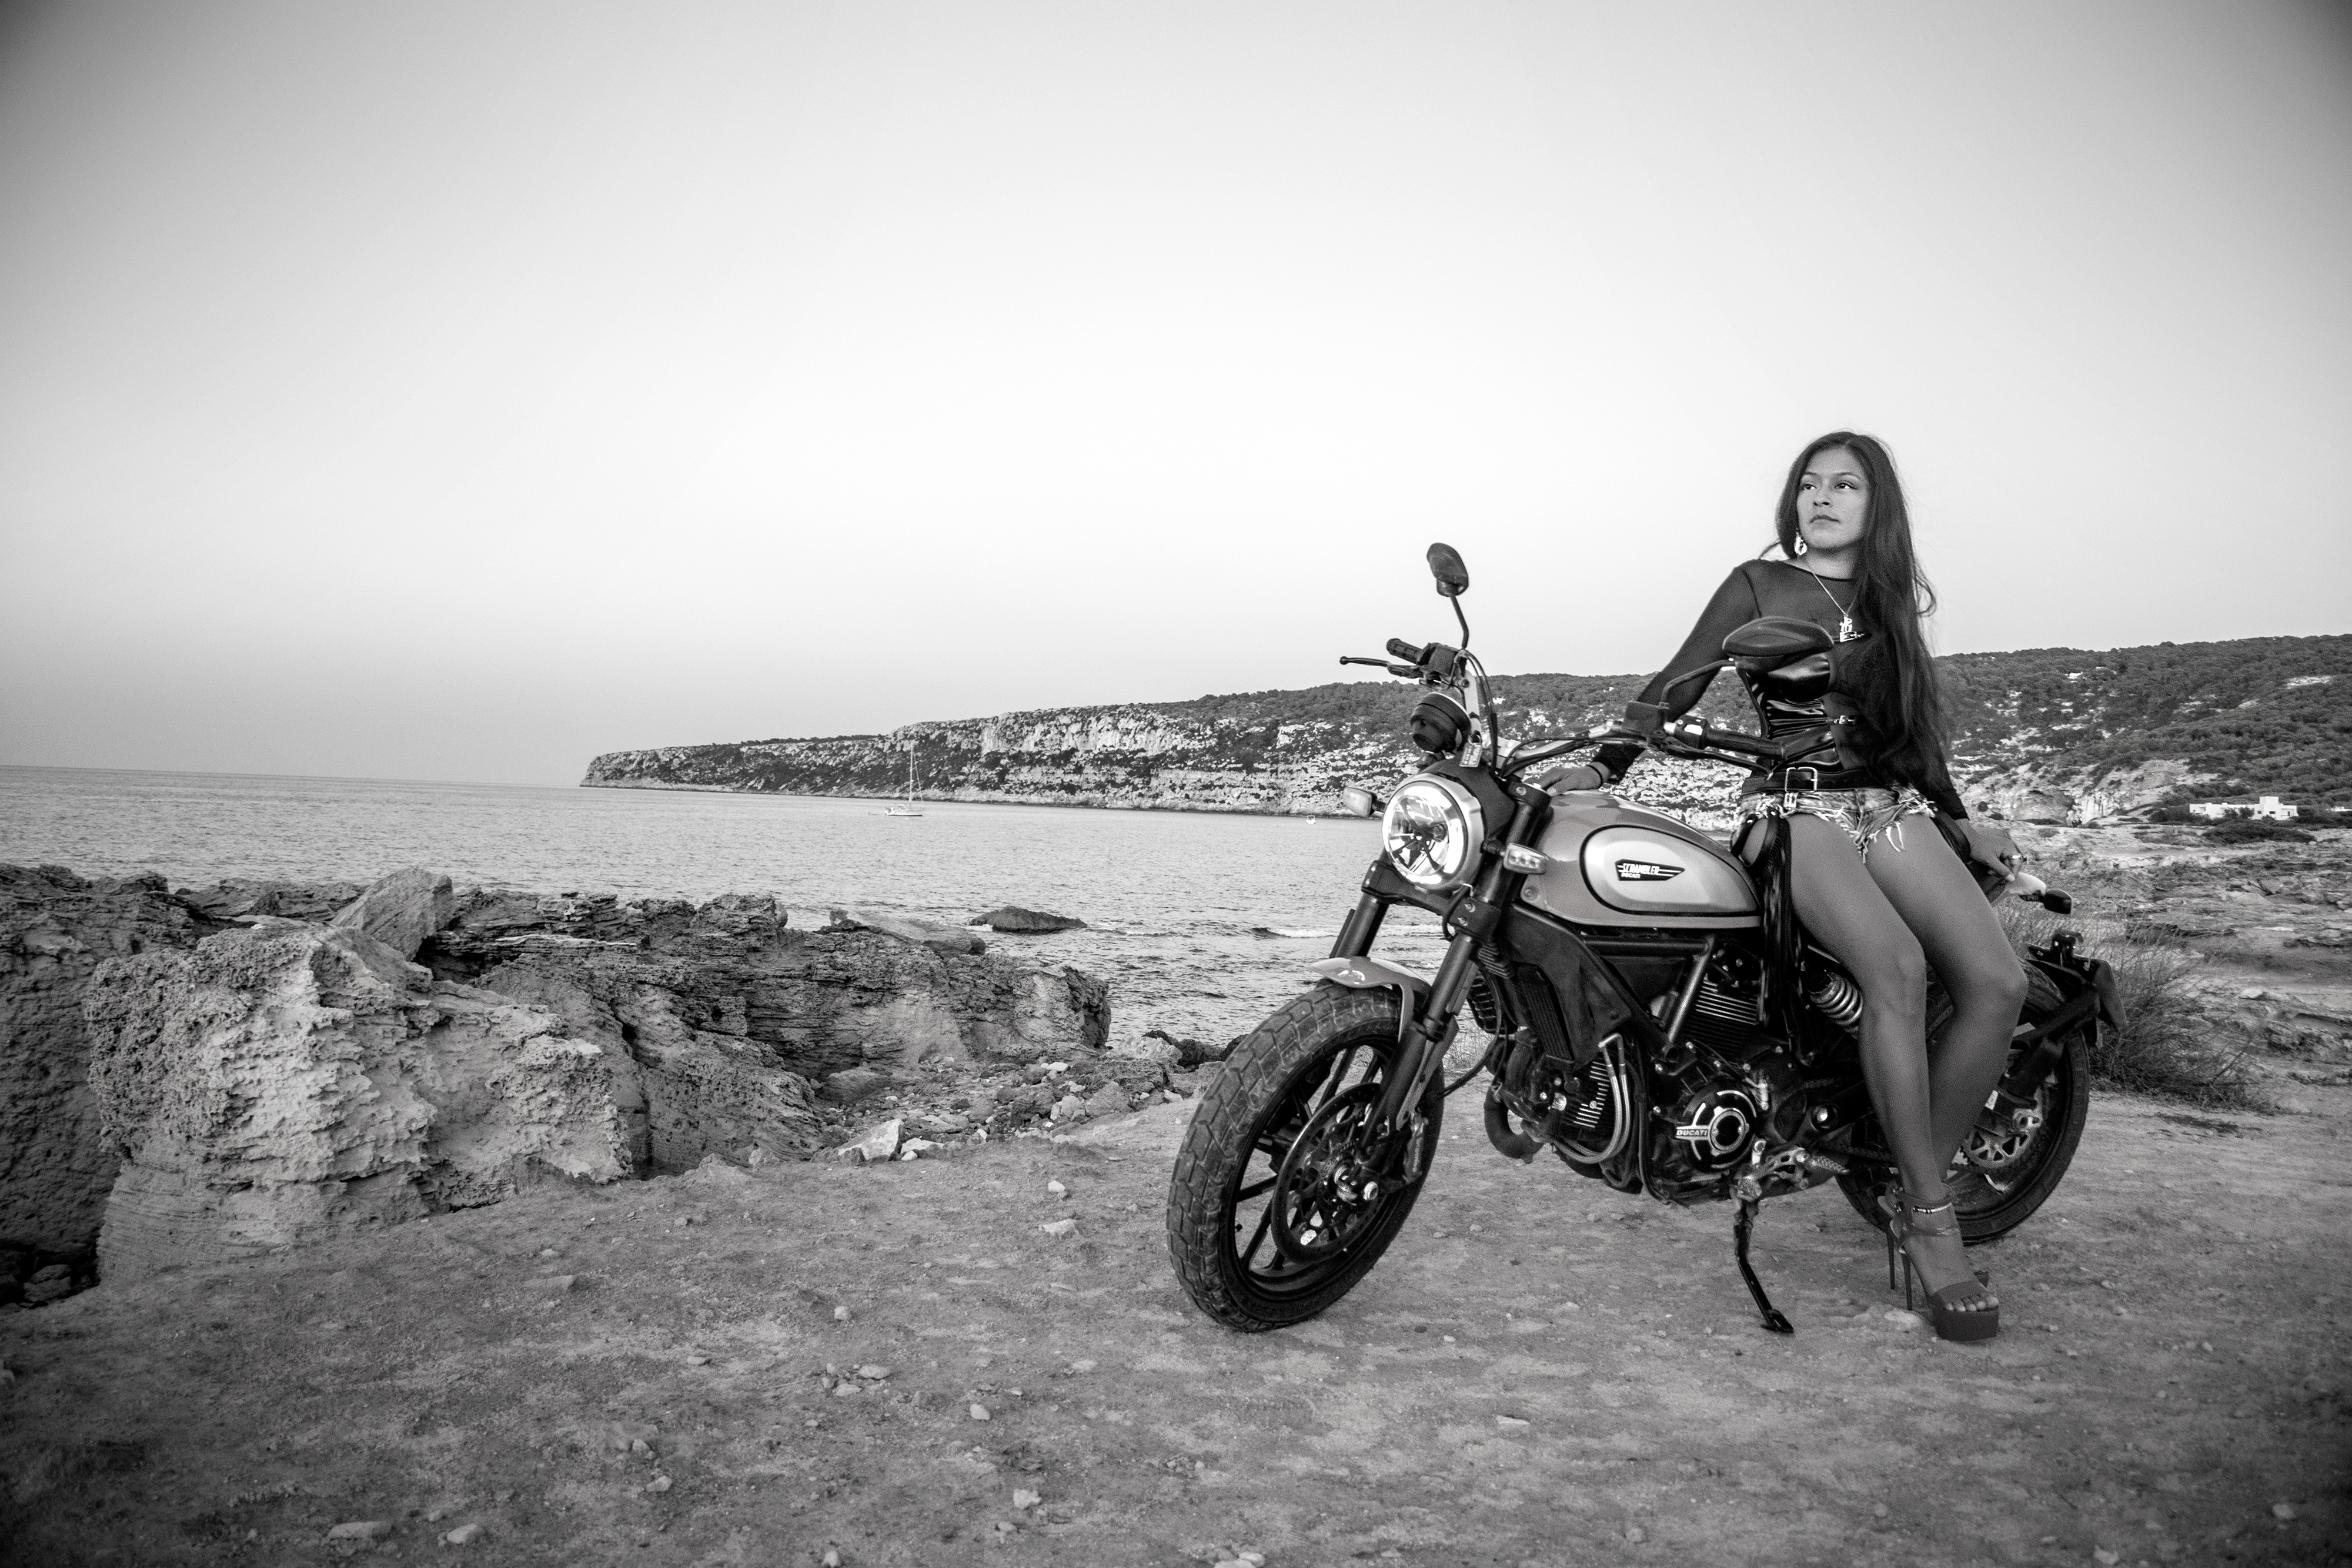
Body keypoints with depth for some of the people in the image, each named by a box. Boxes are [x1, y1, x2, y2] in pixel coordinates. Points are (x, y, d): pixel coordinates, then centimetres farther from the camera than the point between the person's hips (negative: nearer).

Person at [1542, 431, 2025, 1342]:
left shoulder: (1895, 598, 21)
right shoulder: (1757, 586, 8)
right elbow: (1675, 689, 1)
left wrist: (1963, 821, 23)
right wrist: (1602, 764, -13)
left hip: (1895, 810, 5)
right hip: (1796, 811, -5)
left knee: (1998, 981, -21)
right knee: (1897, 967, -33)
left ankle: (1918, 1190, -7)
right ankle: (1931, 1221, -24)